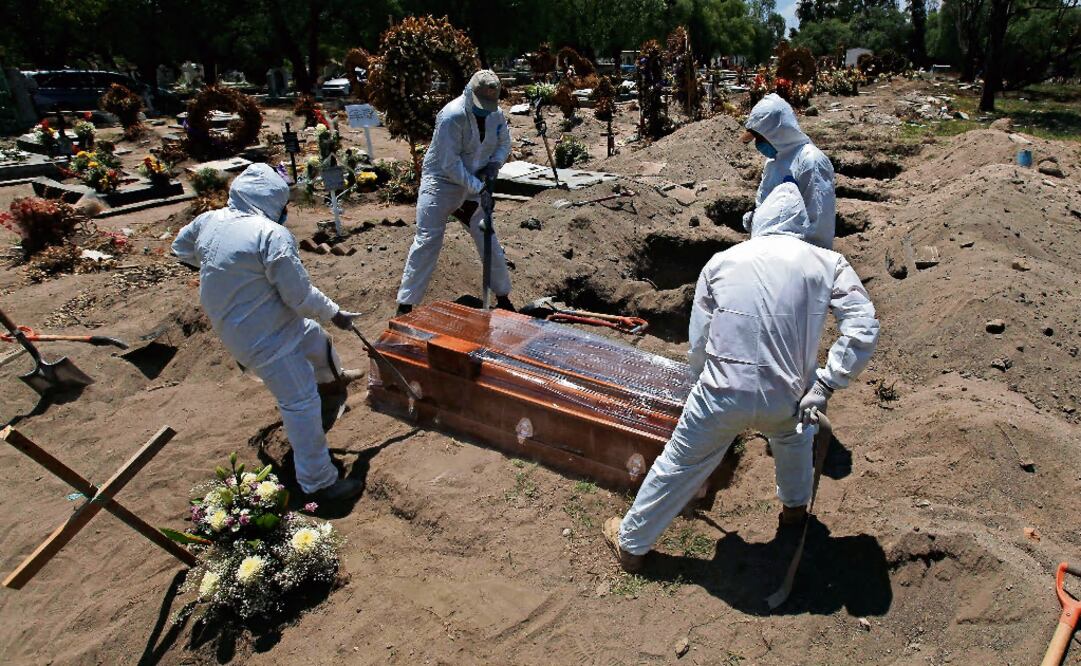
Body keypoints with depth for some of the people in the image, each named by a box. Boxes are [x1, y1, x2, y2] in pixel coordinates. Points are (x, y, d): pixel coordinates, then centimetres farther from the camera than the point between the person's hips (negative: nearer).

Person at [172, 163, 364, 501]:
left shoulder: (209, 220, -1)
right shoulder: (273, 235, -25)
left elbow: (182, 249, 20)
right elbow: (301, 296, -21)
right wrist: (335, 313, -5)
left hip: (232, 321, 10)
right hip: (265, 336, -9)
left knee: (315, 337, 31)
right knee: (302, 403, -3)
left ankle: (331, 377, 62)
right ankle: (318, 482, 7)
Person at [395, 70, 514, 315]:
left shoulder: (496, 113, -4)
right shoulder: (452, 117, -24)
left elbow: (504, 145, 10)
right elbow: (450, 164, -25)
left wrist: (494, 164, -10)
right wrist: (478, 188, -26)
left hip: (474, 185, 6)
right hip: (441, 183, -6)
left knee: (489, 240, 7)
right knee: (427, 241, -7)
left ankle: (503, 297, 23)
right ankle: (405, 305, 1)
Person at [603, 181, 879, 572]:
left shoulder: (722, 261, 6)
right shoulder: (828, 263, 5)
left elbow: (698, 341, 6)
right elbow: (863, 329, -7)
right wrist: (824, 386, -5)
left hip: (721, 395, -1)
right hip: (784, 400, 1)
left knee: (677, 466, 18)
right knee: (795, 433, 37)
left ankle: (631, 543, 34)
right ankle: (795, 506, 56)